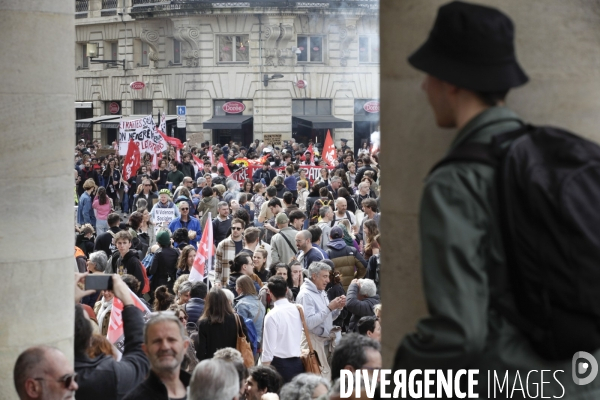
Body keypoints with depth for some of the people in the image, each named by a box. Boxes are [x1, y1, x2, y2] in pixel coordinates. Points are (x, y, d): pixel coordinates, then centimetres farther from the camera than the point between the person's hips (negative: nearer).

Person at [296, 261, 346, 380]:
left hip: (325, 340, 9)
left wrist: (338, 307, 3)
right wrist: (329, 307, -20)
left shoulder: (321, 292, 14)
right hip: (313, 341, -9)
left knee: (327, 375, 6)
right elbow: (309, 323, -24)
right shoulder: (305, 295, -13)